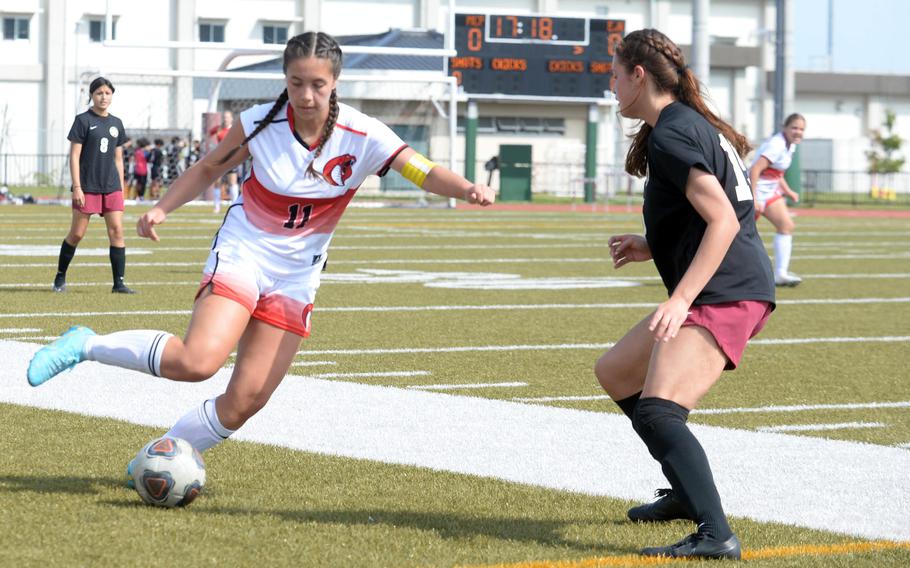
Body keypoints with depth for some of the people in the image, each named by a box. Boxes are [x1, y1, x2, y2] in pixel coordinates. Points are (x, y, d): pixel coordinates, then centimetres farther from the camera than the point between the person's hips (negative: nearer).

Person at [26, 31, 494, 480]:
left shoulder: (362, 137, -13)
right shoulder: (260, 123, -12)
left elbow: (424, 173, -22)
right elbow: (208, 169, 5)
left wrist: (467, 189, -41)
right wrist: (161, 208, -6)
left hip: (296, 276, 3)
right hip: (241, 254, -3)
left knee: (245, 401, -4)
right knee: (198, 360, -28)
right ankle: (86, 346, -8)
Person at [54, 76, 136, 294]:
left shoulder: (116, 123, 12)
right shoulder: (83, 120, -3)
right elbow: (74, 156, -6)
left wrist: (121, 188, 12)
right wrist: (77, 187, -13)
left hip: (111, 186, 4)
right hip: (87, 186, -4)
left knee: (117, 231, -6)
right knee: (77, 234, 2)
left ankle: (119, 283, -5)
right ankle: (60, 277, 18)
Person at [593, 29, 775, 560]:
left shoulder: (671, 134, -13)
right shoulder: (694, 123, 19)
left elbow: (724, 221, -22)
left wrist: (680, 300, -28)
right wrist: (652, 247, 19)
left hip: (725, 295, -11)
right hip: (721, 292, 11)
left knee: (657, 410, -24)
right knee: (616, 372, 23)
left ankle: (715, 535, -35)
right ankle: (688, 491, 30)